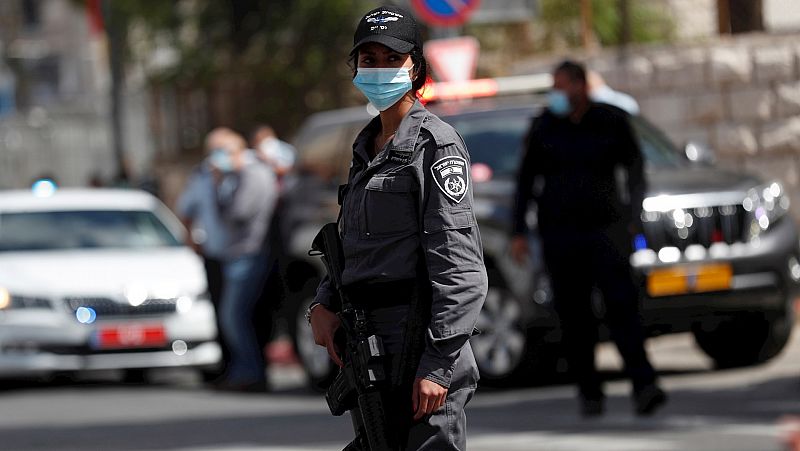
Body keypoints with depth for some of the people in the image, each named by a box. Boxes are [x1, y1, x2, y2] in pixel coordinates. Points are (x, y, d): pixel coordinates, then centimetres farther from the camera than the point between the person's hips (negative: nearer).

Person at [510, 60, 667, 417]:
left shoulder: (612, 122, 3)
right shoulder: (544, 127, 5)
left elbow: (634, 170, 10)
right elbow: (526, 180, 10)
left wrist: (634, 216, -2)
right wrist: (519, 232, 5)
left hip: (605, 227, -2)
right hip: (559, 233, 2)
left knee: (621, 304, -14)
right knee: (574, 314, 1)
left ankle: (644, 387, -23)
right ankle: (589, 391, 10)